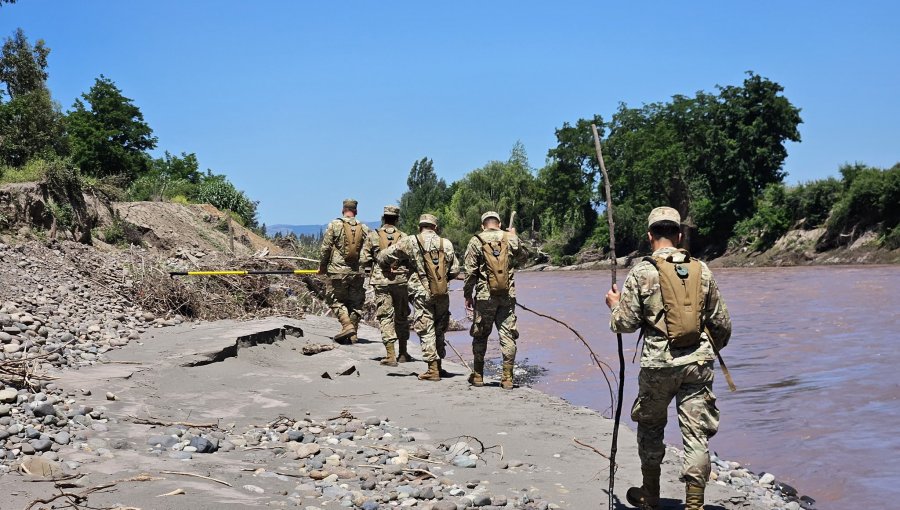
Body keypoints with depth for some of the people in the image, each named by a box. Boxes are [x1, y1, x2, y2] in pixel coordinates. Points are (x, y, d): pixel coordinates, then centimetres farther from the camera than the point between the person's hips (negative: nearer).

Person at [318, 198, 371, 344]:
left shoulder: (334, 225, -3)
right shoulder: (364, 228, 6)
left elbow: (326, 248, -3)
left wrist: (322, 266, 9)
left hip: (338, 271, -3)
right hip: (358, 272, 3)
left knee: (335, 299, 7)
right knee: (355, 303, 11)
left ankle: (347, 325, -12)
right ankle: (353, 334, 11)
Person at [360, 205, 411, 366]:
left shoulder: (372, 236, -2)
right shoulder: (403, 237, 1)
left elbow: (363, 260, -3)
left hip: (381, 281, -1)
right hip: (400, 280, 1)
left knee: (385, 317, 1)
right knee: (401, 316, 15)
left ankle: (391, 356, -6)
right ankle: (403, 354, 21)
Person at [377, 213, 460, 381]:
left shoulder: (410, 242, -4)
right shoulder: (446, 244, 4)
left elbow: (383, 257, -2)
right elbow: (455, 270, 6)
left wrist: (387, 267, 20)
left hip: (422, 294, -3)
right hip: (443, 294, 3)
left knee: (427, 332, 1)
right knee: (439, 331, 17)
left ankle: (433, 370, -1)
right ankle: (438, 366, 24)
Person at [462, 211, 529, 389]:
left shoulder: (476, 241, -3)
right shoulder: (511, 239, 3)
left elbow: (470, 272, -4)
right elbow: (523, 257, 21)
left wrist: (468, 295, 5)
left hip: (485, 296, -1)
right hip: (508, 296, 1)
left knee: (480, 336, 11)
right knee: (508, 336, 4)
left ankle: (478, 376, 18)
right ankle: (507, 378, 2)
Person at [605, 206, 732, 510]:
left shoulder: (642, 272, -5)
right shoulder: (701, 271, 5)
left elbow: (626, 324, -6)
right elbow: (722, 323, 9)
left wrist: (615, 305, 16)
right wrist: (711, 350, 29)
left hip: (659, 363, -2)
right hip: (698, 362, 2)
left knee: (650, 427, 18)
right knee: (697, 434, 5)